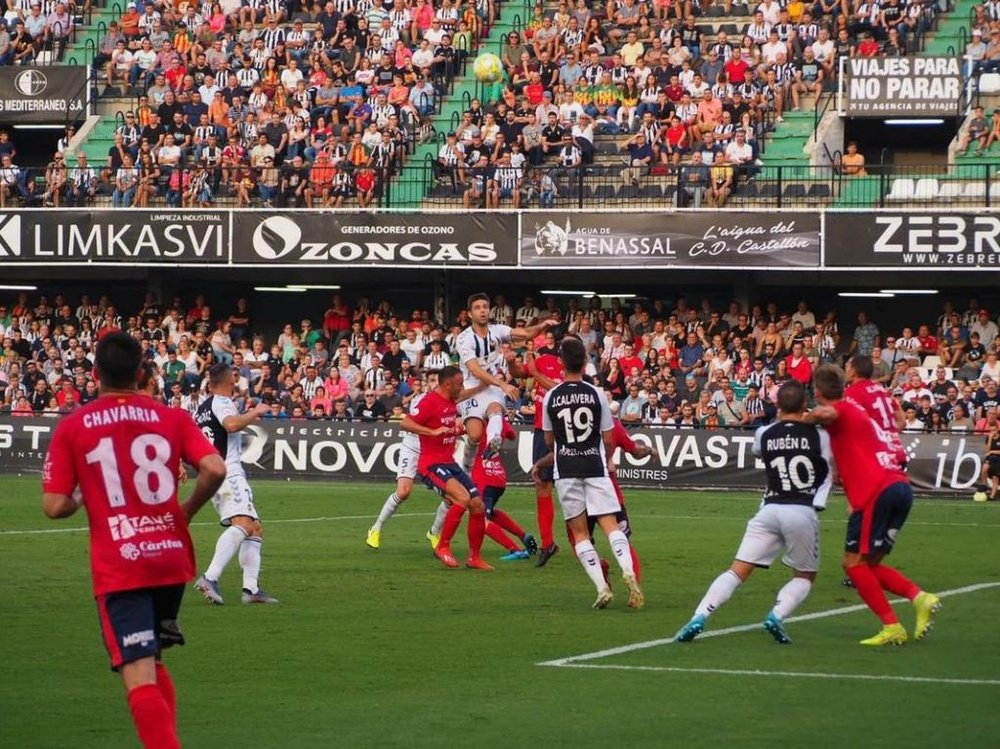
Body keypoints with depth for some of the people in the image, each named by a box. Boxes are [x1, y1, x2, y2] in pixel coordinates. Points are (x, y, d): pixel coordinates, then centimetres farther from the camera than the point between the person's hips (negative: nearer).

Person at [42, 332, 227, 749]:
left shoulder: (71, 428, -1)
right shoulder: (172, 418, 3)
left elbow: (54, 506, -4)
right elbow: (215, 469, -10)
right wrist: (186, 510, 8)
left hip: (117, 569, -4)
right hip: (171, 558, 4)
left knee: (140, 678, -8)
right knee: (152, 664, 23)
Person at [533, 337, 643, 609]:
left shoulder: (550, 397, -2)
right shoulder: (596, 394, -4)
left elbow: (549, 440, 11)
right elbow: (608, 438, 3)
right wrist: (609, 460, 24)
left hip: (565, 468, 0)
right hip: (595, 465, 0)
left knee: (579, 532, 6)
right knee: (610, 525, -1)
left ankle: (602, 587, -5)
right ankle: (628, 571, -25)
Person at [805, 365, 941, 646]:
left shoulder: (840, 410, -1)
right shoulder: (855, 410, 26)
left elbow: (825, 413, -27)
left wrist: (801, 422, -8)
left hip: (877, 492, -9)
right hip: (900, 486, 9)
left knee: (854, 562, -1)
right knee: (867, 563, 15)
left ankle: (892, 627, -5)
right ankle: (919, 597, -3)